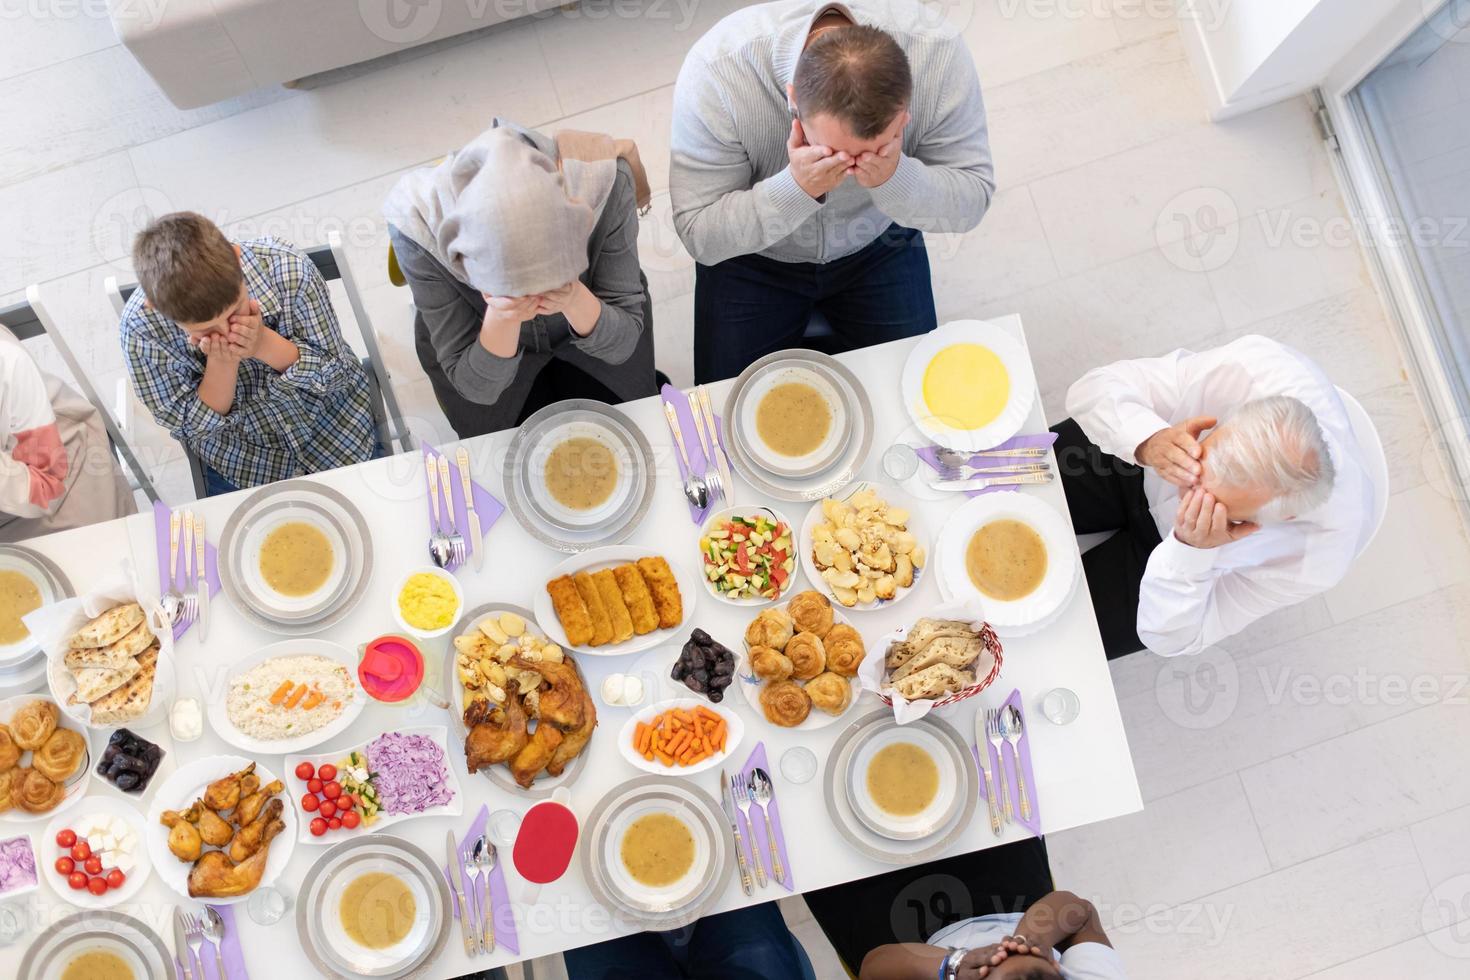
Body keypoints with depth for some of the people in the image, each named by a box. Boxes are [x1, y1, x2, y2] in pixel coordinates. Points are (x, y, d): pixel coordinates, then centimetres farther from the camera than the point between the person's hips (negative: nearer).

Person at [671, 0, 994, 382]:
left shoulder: (941, 53, -31)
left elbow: (972, 200, -20)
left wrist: (895, 178, -42)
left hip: (879, 245, 2)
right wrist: (796, 188, -43)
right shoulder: (716, 71, -36)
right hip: (752, 255, -1)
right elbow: (698, 235, -27)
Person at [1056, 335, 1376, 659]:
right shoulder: (1251, 364, -40)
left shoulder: (1312, 559, -40)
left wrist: (1192, 551, -47)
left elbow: (1171, 637, -27)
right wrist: (1149, 442, -51)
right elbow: (1096, 387, -30)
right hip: (1134, 461, 2)